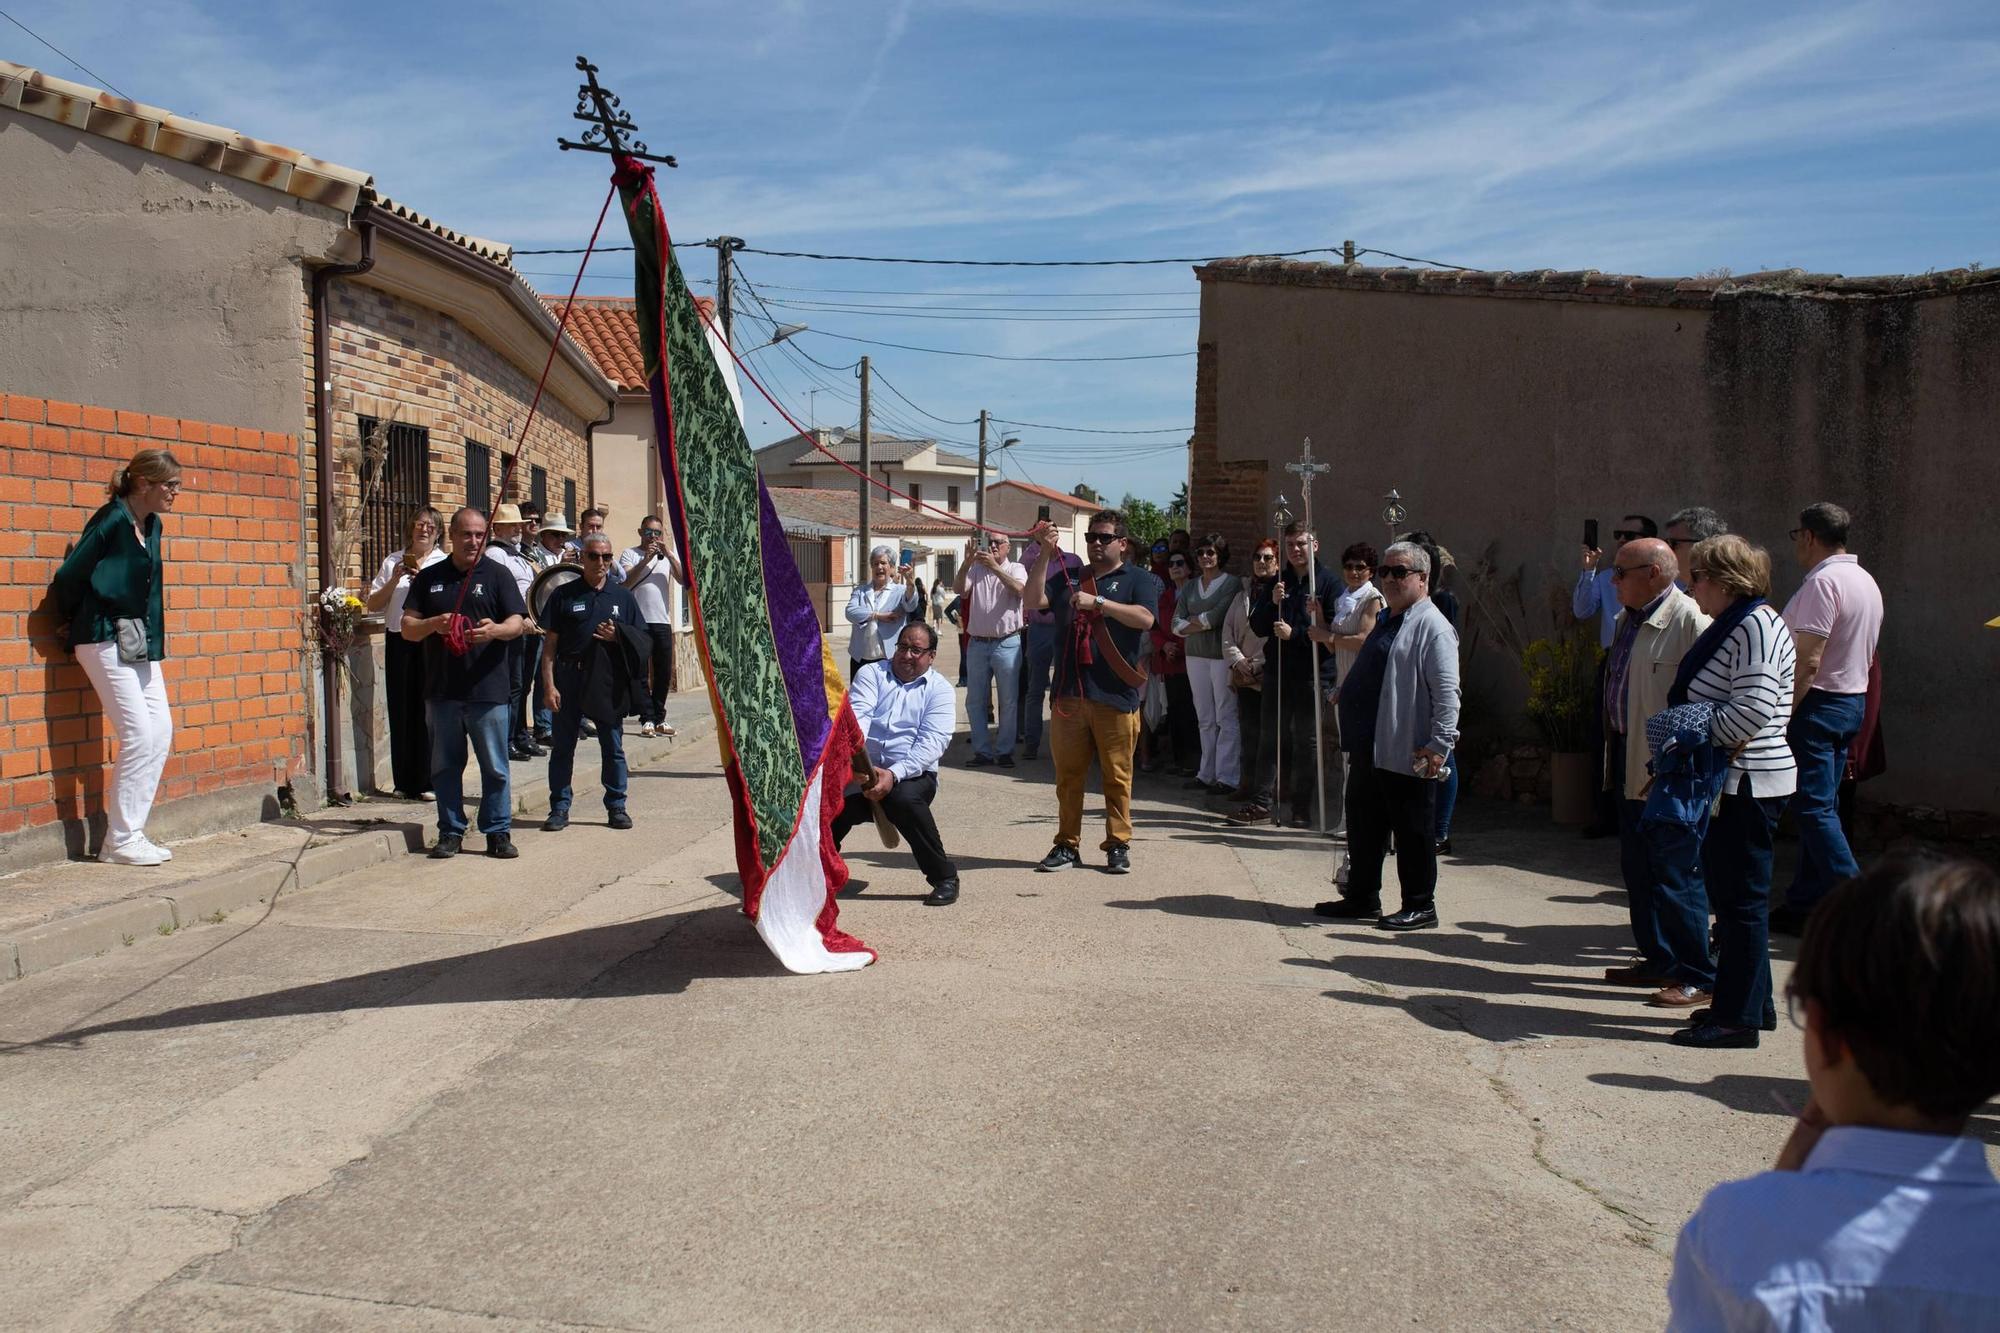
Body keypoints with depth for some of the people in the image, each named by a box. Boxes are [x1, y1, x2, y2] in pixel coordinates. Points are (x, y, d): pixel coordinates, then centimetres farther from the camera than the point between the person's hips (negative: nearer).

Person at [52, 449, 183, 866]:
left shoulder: (152, 526, 11)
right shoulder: (111, 521, -14)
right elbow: (68, 577, -12)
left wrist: (153, 639, 11)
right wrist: (78, 623, 3)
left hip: (140, 643, 8)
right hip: (105, 640, -8)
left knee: (161, 732, 3)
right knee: (140, 734, -10)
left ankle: (132, 832, 10)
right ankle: (119, 840, -1)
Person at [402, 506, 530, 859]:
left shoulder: (497, 574, 4)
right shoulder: (428, 578, 11)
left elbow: (517, 623, -3)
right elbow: (408, 628, 8)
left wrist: (496, 630, -25)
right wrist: (433, 624, -13)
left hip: (487, 689, -2)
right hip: (441, 689, 3)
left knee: (495, 767, 1)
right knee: (445, 767, 9)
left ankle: (499, 833, 10)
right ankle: (450, 833, 19)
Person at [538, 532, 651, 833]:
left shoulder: (623, 596, 8)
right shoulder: (565, 595, 3)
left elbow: (644, 638, 10)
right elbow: (551, 644, 0)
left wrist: (619, 636, -10)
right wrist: (549, 685, -8)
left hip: (609, 681, 1)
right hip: (570, 679, -1)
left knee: (613, 747, 6)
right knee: (563, 746, 4)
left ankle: (616, 807, 15)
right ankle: (559, 808, 13)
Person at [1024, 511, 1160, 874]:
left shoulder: (1139, 580, 5)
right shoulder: (1068, 578, 16)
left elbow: (1145, 618, -13)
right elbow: (1034, 601, 0)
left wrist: (1098, 602, -19)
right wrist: (1045, 554, -7)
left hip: (1115, 696, -3)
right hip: (1069, 693, 3)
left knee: (1116, 775, 2)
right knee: (1068, 773, 7)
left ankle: (1118, 845, 11)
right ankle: (1067, 845, 15)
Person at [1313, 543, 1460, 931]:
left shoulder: (1432, 626, -13)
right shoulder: (1384, 619, 17)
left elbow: (1447, 692, -20)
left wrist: (1440, 744, -25)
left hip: (1406, 753, -10)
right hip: (1368, 749, 10)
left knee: (1411, 831, 2)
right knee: (1363, 826, 17)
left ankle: (1419, 907, 13)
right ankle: (1361, 897, 30)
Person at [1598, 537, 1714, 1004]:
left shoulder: (1690, 620, -17)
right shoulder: (1630, 619, 13)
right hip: (1630, 764, 10)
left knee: (1675, 875, -2)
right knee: (1637, 870, 16)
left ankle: (1697, 978, 8)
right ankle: (1658, 960, 29)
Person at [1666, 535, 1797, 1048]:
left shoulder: (1756, 626, -17)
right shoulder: (1731, 625, 15)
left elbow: (1753, 709, -26)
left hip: (1747, 783, -10)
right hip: (1729, 780, 10)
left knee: (1741, 899, -2)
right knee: (1730, 894, 16)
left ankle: (1739, 1016, 6)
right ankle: (1752, 1002, 27)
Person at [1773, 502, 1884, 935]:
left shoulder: (1823, 582, -17)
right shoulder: (1866, 581, 14)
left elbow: (1808, 661, -23)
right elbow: (1868, 659, 19)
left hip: (1818, 703, -10)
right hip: (1854, 700, 10)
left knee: (1813, 807, -7)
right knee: (1822, 806, 12)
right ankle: (1804, 903, 18)